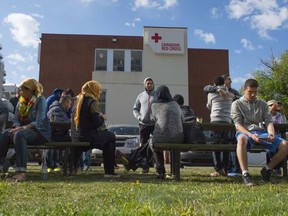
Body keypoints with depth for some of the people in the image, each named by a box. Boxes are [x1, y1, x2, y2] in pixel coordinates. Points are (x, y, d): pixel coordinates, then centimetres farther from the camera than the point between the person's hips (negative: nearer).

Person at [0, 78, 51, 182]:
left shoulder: (40, 100, -6)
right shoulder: (21, 101, 15)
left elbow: (39, 122, -17)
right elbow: (15, 119, 9)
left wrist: (23, 128, -27)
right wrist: (17, 127, -13)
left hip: (41, 132, -6)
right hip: (24, 130, 6)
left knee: (19, 134, -35)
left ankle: (21, 171, -44)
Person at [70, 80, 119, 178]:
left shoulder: (77, 100, 13)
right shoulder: (92, 102, -12)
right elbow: (98, 123, -14)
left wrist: (100, 116, 13)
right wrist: (102, 118, 7)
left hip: (75, 137, 8)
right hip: (89, 137, -8)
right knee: (111, 137, 11)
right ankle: (109, 171, 11)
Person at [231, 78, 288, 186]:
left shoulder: (263, 104, 20)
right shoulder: (237, 104, 8)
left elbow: (268, 121, 9)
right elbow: (238, 124, -2)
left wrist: (271, 133, -16)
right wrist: (251, 135, -21)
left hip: (261, 132, 4)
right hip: (245, 132, -4)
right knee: (242, 139, -43)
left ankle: (267, 169, 0)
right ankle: (245, 174, -39)